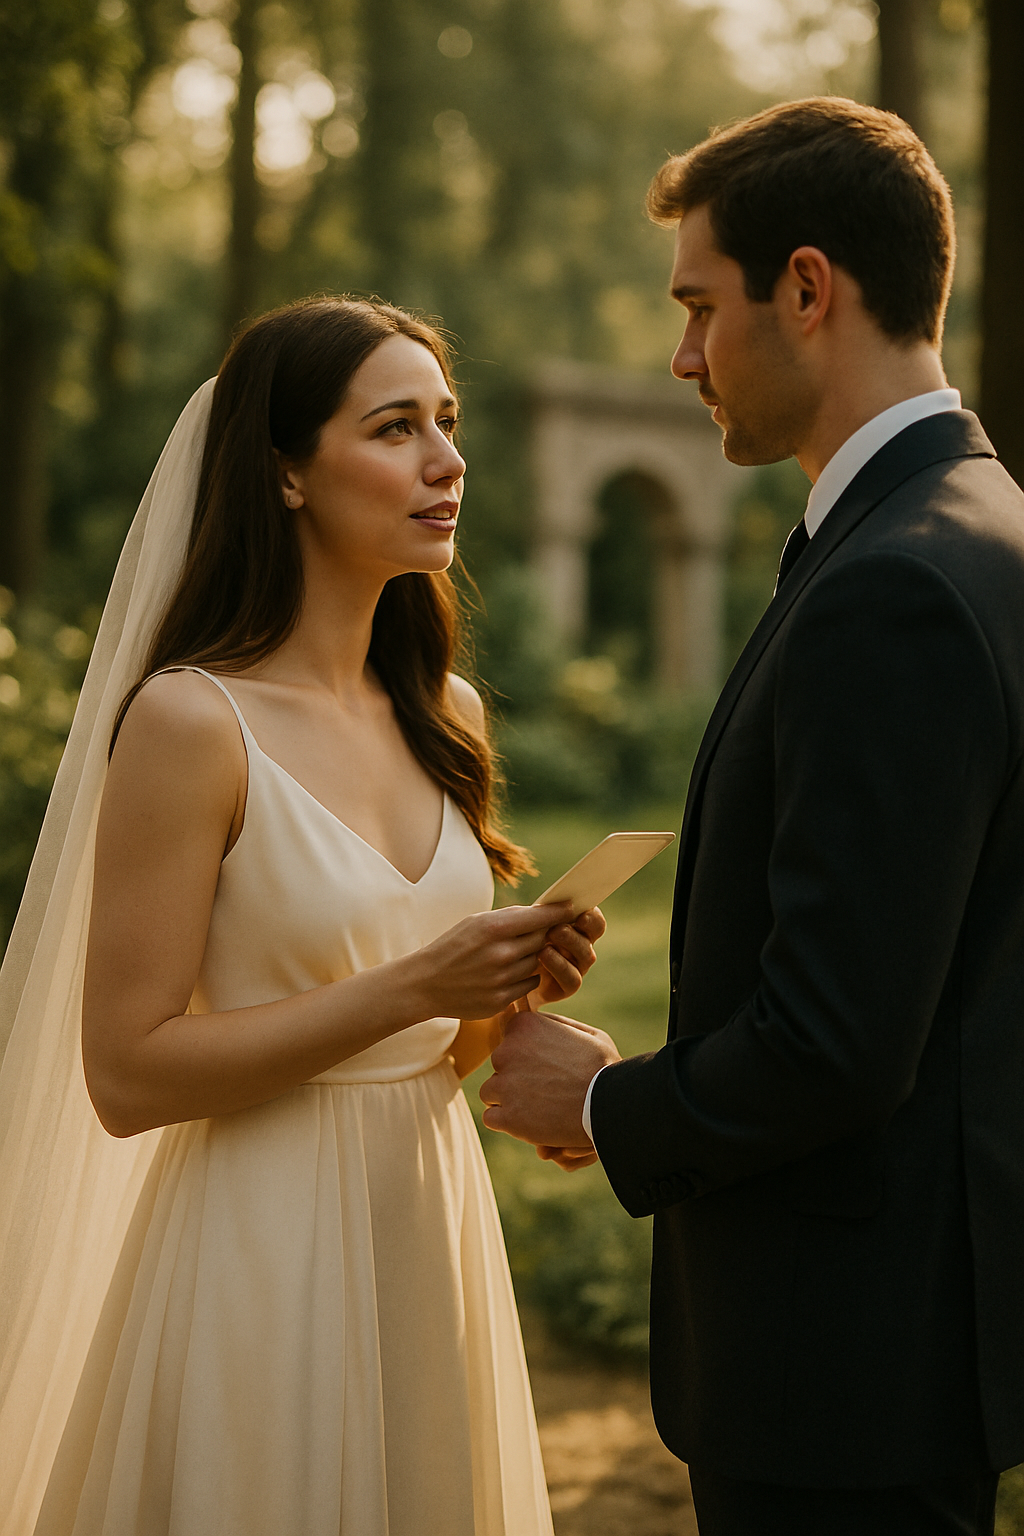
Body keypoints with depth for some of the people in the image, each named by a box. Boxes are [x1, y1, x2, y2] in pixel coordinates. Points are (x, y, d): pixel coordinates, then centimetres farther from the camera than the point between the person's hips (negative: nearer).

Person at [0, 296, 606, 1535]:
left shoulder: (446, 719, 8)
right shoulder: (190, 722, -14)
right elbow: (126, 1074, -17)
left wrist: (512, 986, -5)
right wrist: (412, 987, -21)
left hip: (434, 1228, 7)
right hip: (266, 1254, -7)